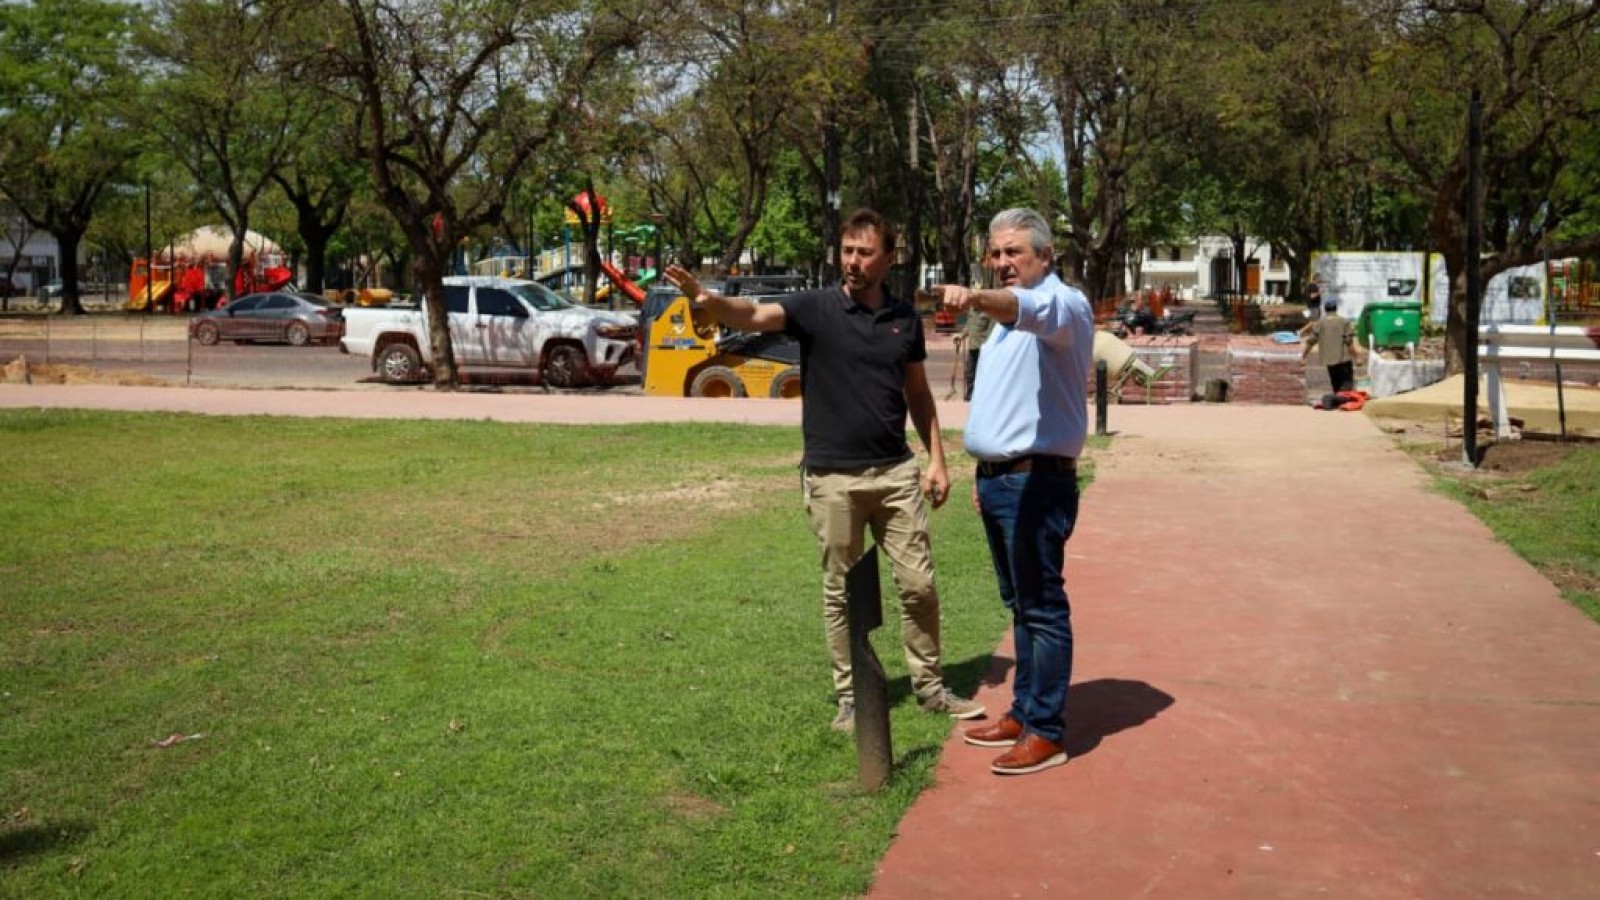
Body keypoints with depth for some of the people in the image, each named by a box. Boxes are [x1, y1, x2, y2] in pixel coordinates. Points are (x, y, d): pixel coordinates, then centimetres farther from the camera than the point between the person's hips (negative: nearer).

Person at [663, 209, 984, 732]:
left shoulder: (905, 318, 7)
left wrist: (937, 459, 8)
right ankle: (850, 696, 21)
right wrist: (706, 298, -43)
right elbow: (754, 316, -22)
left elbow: (918, 394, 14)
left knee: (919, 583, 6)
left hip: (895, 471, 3)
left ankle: (930, 686, 23)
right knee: (841, 591, 8)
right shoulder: (816, 308, -5)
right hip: (833, 477, -2)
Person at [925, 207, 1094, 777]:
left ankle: (1046, 731, 0)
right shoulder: (1007, 315, 20)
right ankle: (1024, 713, 23)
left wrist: (976, 298, -54)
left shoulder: (1062, 303, -9)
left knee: (1042, 606, -5)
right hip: (997, 477, 9)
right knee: (1019, 604, 15)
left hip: (1036, 480, -9)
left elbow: (1034, 311, -35)